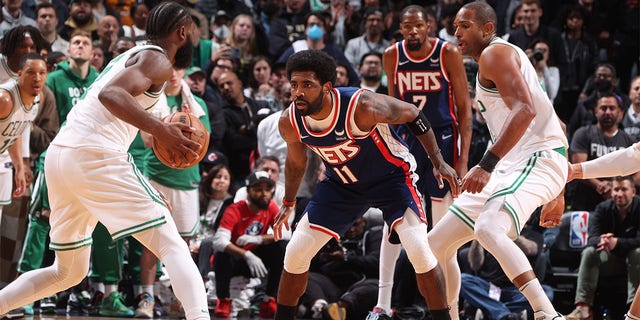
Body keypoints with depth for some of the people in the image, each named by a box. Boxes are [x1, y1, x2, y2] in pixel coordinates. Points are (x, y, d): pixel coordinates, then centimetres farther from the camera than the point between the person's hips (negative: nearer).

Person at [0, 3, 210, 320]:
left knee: (68, 271, 21)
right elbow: (111, 94, -20)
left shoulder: (130, 56, 26)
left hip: (59, 153, 9)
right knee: (172, 246, -9)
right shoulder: (157, 60, -2)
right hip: (95, 157, -9)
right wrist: (160, 130, -28)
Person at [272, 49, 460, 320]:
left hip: (392, 176, -4)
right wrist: (288, 203, 16)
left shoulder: (362, 106, -34)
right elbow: (296, 163, 5)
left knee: (419, 250, -21)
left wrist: (438, 160, -17)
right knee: (296, 253, -1)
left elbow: (412, 114, -16)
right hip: (342, 183, 5)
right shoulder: (289, 122, -19)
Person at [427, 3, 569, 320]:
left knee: (488, 230, -35)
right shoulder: (499, 59, 25)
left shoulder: (494, 53, -6)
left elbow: (525, 110, -23)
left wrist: (486, 164, -30)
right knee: (437, 243, 10)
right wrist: (556, 197, 29)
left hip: (538, 161, -11)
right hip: (510, 168, 11)